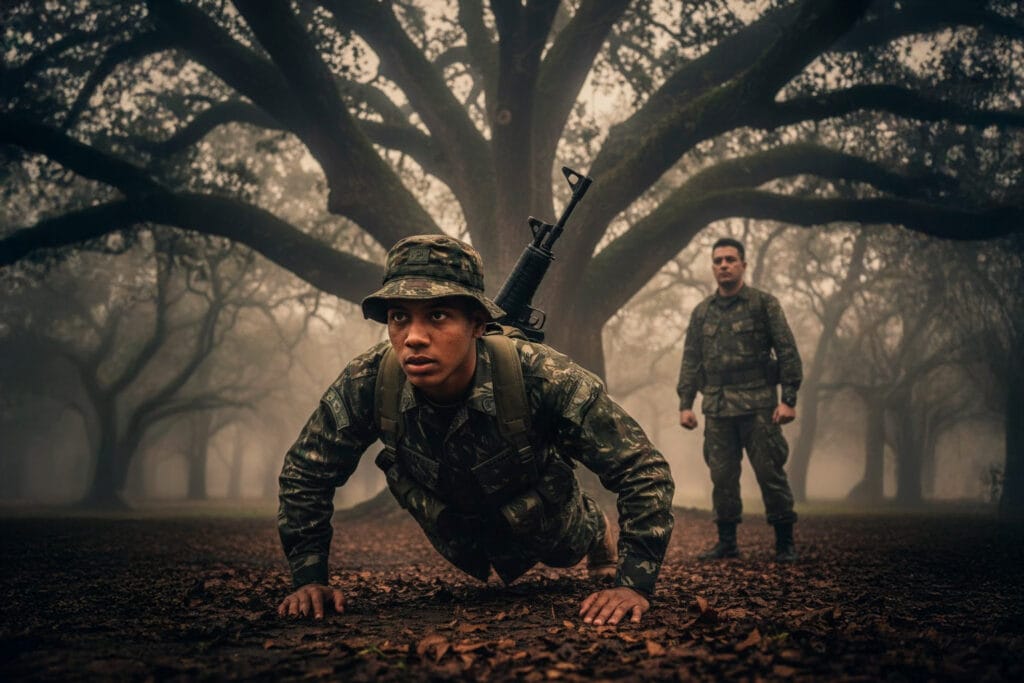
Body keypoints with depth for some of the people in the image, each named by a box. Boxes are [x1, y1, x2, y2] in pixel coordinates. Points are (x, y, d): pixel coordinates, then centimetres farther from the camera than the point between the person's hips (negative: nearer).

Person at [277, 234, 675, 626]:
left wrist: (634, 583, -40)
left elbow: (643, 469, -35)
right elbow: (304, 474, -16)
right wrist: (308, 578, -18)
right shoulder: (367, 384, -35)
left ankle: (595, 531, 58)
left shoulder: (540, 378, -42)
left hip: (545, 525, -2)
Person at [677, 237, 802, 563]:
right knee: (722, 476, 5)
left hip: (758, 405, -4)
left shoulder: (764, 304, 2)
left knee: (770, 474, -2)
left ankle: (785, 544, 9)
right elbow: (691, 361, 14)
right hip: (717, 408, 4)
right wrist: (685, 404, 5)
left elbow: (788, 353, -2)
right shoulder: (701, 312, 14)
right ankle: (727, 542, 16)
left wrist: (788, 399, -10)